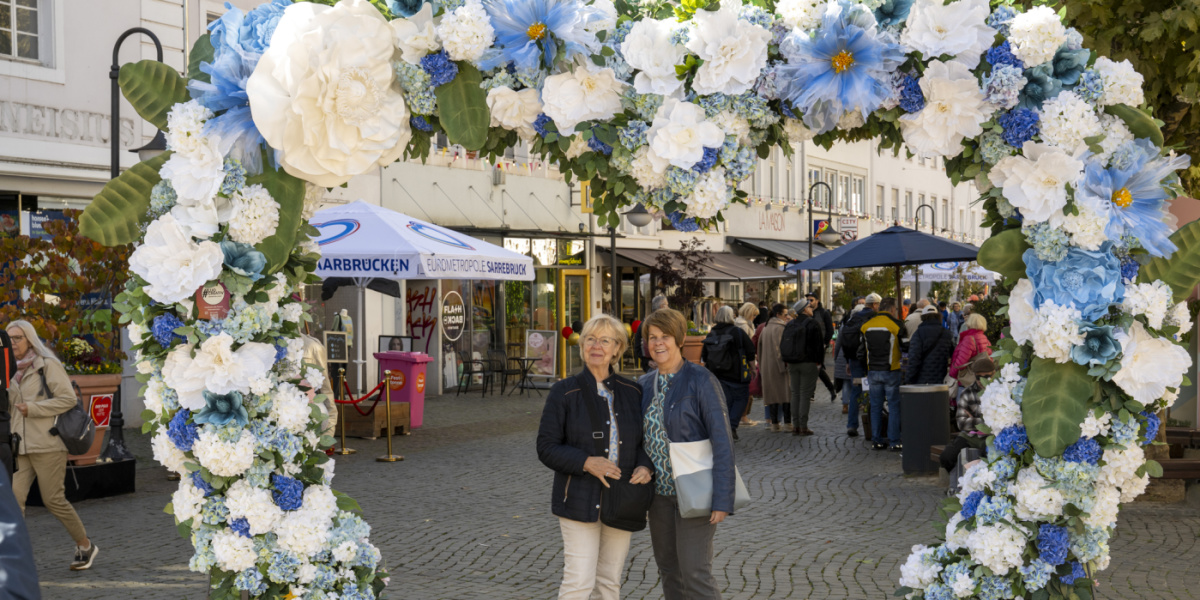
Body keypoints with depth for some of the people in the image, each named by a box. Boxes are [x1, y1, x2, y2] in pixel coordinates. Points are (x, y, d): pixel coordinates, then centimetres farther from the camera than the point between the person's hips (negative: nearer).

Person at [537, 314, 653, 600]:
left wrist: (645, 467, -10)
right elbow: (546, 448, -7)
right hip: (580, 500, -4)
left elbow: (645, 440, 12)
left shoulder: (632, 392, 5)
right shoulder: (564, 392, -5)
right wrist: (586, 463, -22)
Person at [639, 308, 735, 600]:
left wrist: (723, 499, -21)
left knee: (694, 573, -9)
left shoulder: (701, 381, -14)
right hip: (660, 490, 7)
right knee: (669, 570, 12)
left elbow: (723, 441, -17)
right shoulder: (646, 384, 6)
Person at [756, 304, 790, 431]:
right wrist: (784, 365, -19)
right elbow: (779, 348, -20)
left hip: (767, 367, 8)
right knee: (785, 392, -4)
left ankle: (774, 423, 10)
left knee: (772, 393, 10)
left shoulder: (765, 328, 14)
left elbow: (760, 348, 18)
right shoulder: (779, 328, -13)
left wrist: (761, 367, 22)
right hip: (778, 366, -8)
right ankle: (787, 423, -6)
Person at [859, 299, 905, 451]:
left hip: (873, 372, 5)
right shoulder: (896, 325, -9)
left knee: (875, 407, 10)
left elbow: (862, 351, 14)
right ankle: (894, 442, 0)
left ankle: (877, 441, 13)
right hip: (891, 371, -4)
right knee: (894, 407, 1)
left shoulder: (866, 326, 7)